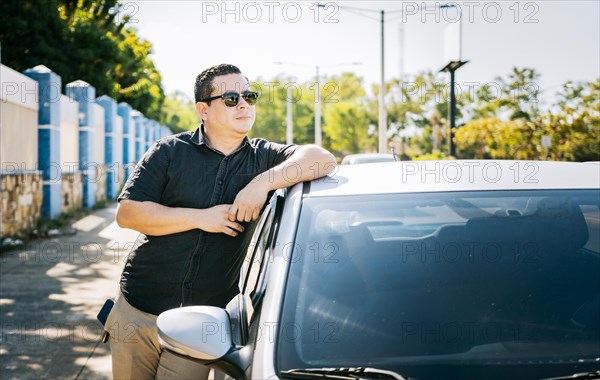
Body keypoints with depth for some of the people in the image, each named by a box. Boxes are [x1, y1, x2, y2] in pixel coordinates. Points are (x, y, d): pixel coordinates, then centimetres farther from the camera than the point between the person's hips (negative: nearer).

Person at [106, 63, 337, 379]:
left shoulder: (261, 156, 6)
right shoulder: (170, 151, 1)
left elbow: (323, 159, -9)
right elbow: (127, 213, -6)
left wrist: (263, 182, -21)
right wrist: (201, 217, -13)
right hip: (139, 309, 0)